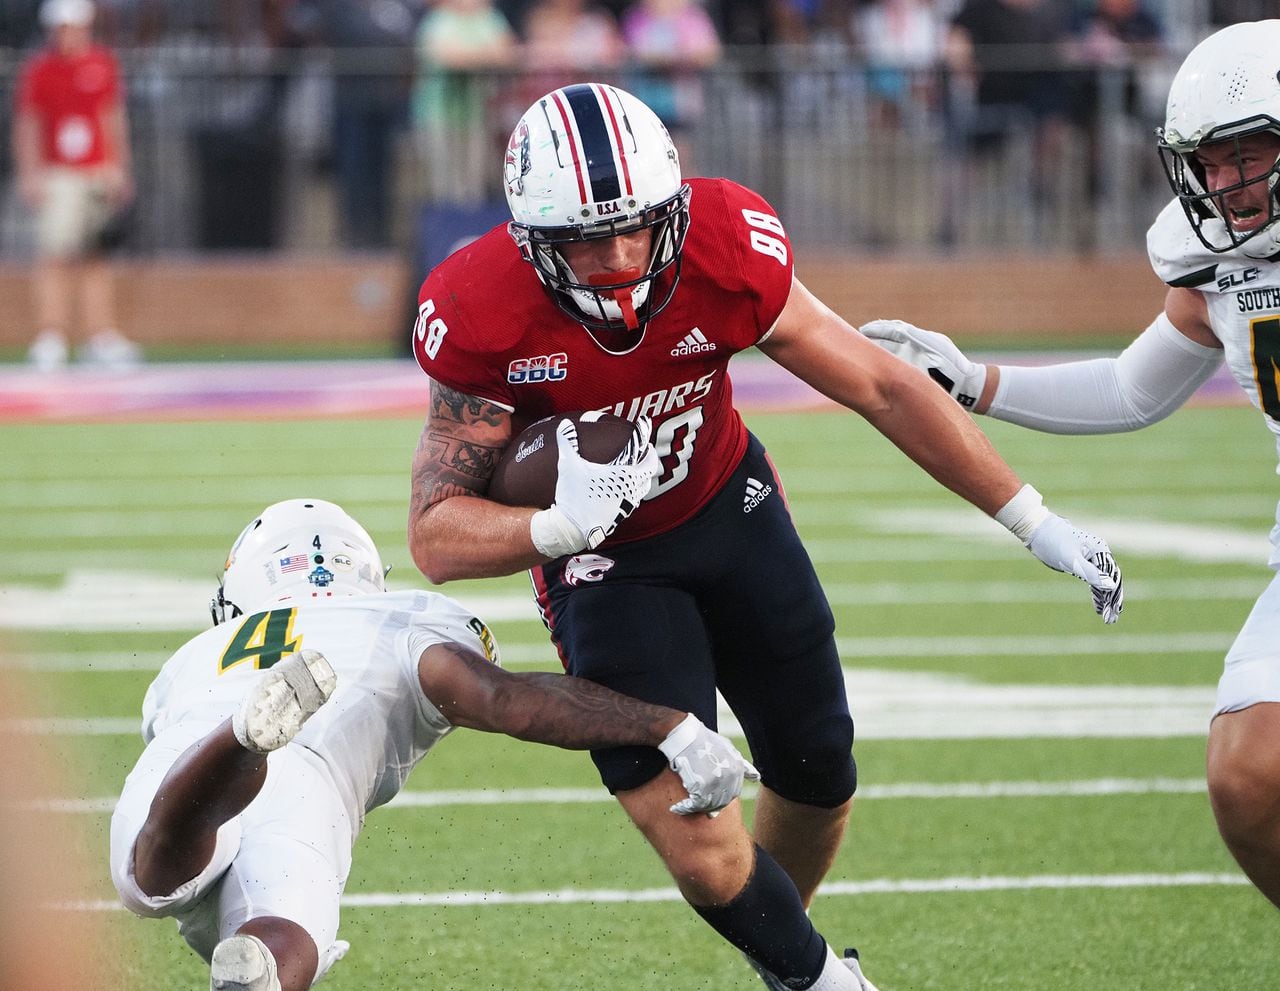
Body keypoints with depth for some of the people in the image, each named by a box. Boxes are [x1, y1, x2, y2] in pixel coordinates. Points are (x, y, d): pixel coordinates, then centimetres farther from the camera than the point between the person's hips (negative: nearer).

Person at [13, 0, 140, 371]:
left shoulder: (103, 63, 9)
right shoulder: (39, 69, -3)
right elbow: (27, 126, -2)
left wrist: (120, 168, 14)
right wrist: (29, 175, -9)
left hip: (101, 171, 4)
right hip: (58, 174, -4)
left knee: (96, 257, 8)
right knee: (55, 254, -11)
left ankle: (102, 336, 10)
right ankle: (51, 336, -11)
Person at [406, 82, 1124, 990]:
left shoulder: (724, 251, -27)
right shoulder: (484, 318, -31)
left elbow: (881, 389, -15)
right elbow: (437, 538, -24)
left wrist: (1034, 522, -12)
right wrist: (561, 527, -44)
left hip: (730, 504, 3)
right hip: (605, 562, -3)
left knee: (819, 779, 13)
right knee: (703, 855, -13)